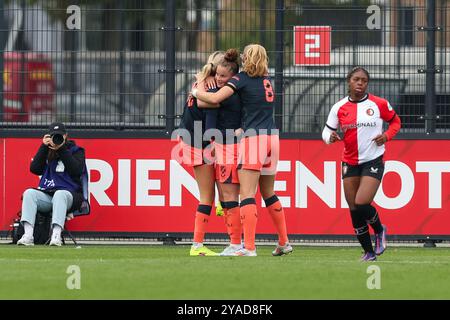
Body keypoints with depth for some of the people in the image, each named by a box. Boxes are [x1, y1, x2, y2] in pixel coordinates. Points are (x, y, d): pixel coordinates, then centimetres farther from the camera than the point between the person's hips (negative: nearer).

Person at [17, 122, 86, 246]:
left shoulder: (76, 151, 13)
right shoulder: (46, 151, 21)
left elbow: (76, 170, -6)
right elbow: (35, 169, 5)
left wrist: (62, 150, -7)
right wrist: (44, 147, 3)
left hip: (68, 193, -3)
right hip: (46, 194, 3)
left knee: (59, 194, -39)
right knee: (29, 193, -27)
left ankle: (56, 235, -53)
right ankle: (28, 235, -40)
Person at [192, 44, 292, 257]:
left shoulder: (243, 78, -4)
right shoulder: (267, 80, 17)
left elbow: (214, 99, -12)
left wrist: (196, 92, 8)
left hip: (253, 136, -7)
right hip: (272, 136, 7)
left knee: (247, 194, -9)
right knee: (268, 193, 19)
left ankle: (249, 247, -17)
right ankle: (284, 243, 22)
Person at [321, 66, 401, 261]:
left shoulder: (379, 104, -4)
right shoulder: (339, 107, 1)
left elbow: (395, 121, 10)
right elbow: (327, 131, 7)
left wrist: (387, 136, -8)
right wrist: (331, 137, -16)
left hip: (373, 162, -4)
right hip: (350, 163, 4)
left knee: (361, 204, -18)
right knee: (354, 210, 3)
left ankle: (379, 230, 14)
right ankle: (369, 252, 17)